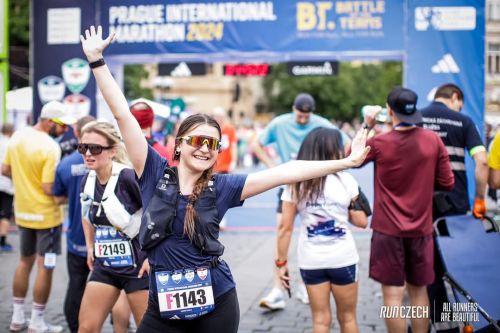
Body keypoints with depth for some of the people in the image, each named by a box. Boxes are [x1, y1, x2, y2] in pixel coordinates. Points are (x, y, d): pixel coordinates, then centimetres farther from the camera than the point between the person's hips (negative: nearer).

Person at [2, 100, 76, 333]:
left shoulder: (17, 136, 0)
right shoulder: (51, 147, -23)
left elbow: (5, 170, 9)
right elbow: (49, 189, -24)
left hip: (23, 212, 7)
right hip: (46, 215, -7)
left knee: (25, 261, 21)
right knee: (45, 268, 4)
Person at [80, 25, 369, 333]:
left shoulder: (222, 186, -3)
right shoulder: (155, 173, -4)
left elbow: (286, 172, -6)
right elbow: (123, 114, -7)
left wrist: (345, 163, -8)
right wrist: (96, 58, -8)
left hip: (217, 303, 0)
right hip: (164, 305, 0)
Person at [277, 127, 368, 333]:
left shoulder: (295, 183, -3)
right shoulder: (345, 180, -6)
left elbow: (285, 228, -5)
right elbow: (361, 221, -1)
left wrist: (281, 262, 2)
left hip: (310, 260, 2)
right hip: (343, 258, -1)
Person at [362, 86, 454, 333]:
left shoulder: (378, 143, -11)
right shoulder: (433, 140, -5)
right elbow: (447, 183, 2)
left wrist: (366, 128, 11)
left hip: (388, 230, -3)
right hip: (421, 229, 3)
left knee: (393, 294, 3)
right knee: (418, 291, 16)